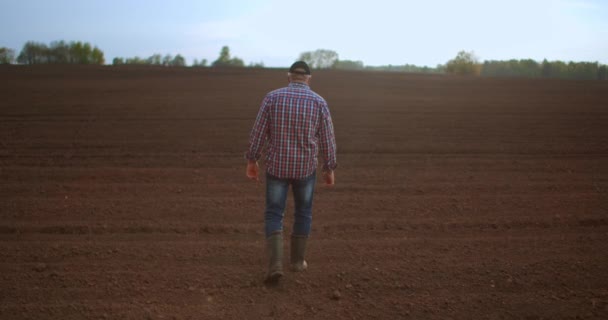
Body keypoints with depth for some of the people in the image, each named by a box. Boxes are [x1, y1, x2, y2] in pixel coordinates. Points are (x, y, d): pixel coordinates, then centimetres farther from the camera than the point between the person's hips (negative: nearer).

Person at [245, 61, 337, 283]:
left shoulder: (272, 97, -6)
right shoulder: (319, 102, -6)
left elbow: (258, 131, -4)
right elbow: (327, 139, -2)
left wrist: (252, 160, 5)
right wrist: (330, 169, 7)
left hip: (277, 166, 0)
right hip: (305, 168, 1)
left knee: (274, 215, 6)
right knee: (303, 212, 20)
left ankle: (275, 265, -8)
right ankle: (297, 260, 27)